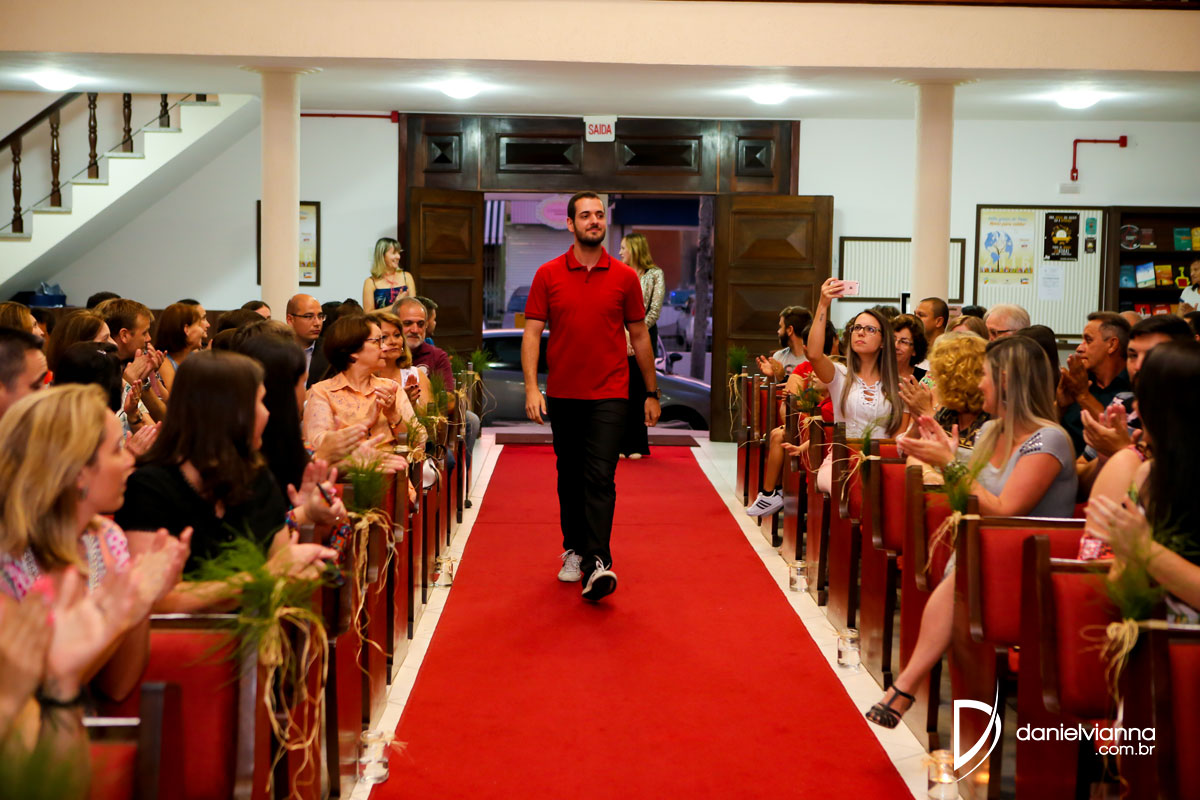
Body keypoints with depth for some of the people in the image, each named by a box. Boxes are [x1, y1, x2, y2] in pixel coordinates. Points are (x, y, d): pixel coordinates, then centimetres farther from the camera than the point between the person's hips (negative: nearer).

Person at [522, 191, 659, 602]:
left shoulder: (624, 277, 3)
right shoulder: (548, 275, 2)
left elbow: (639, 337, 9)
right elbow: (532, 333, 0)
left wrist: (652, 392, 10)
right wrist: (531, 388, -11)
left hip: (609, 396, -2)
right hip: (563, 395, 2)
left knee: (600, 478, -12)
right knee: (570, 478, 12)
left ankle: (597, 563, -16)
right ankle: (573, 551, 26)